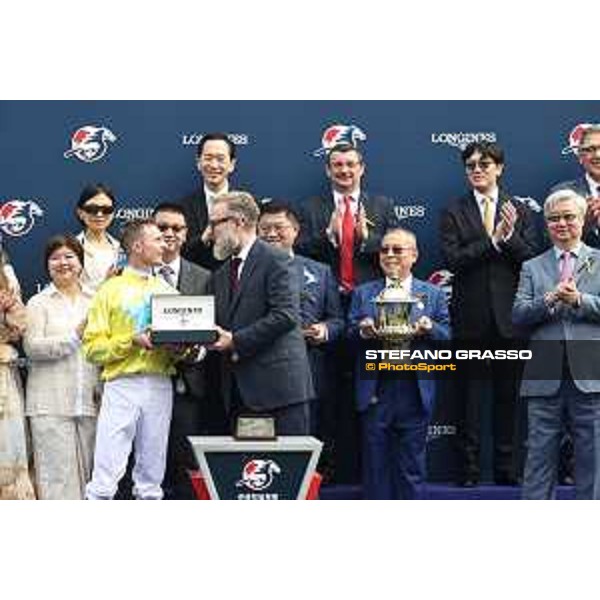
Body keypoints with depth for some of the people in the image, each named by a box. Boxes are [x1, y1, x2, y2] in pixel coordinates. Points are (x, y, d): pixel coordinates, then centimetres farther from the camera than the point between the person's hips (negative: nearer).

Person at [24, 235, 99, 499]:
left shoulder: (95, 300, 13)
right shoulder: (39, 303, 5)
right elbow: (32, 346, -8)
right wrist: (76, 335, -12)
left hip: (90, 400, 3)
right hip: (51, 403, -3)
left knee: (87, 469, 6)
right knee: (57, 471, -5)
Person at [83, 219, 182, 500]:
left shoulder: (167, 290, 16)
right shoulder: (111, 290, 3)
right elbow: (92, 347, -3)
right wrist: (132, 341, -15)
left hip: (160, 385, 4)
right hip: (122, 385, -4)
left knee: (151, 477, 7)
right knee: (105, 478, -8)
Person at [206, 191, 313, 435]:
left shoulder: (275, 261, -5)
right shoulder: (221, 275, 20)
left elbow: (286, 315, -15)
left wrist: (236, 341, -16)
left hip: (278, 386, -7)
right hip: (239, 391, 7)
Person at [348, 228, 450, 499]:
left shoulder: (433, 294, 11)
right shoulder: (363, 293, 12)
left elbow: (446, 336, 4)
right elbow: (349, 336, 7)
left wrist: (429, 329, -16)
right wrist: (362, 332, -15)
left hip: (414, 392, 0)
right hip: (375, 392, 0)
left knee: (411, 465, 5)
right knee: (375, 464, 5)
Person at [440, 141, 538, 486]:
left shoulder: (520, 211, 9)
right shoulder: (454, 213, 4)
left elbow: (532, 258, 0)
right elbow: (453, 260, -9)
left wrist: (510, 236, -16)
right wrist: (493, 240, -17)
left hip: (509, 315, 1)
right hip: (471, 316, -1)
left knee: (508, 393, 6)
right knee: (470, 393, 3)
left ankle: (506, 467, 14)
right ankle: (469, 468, 9)